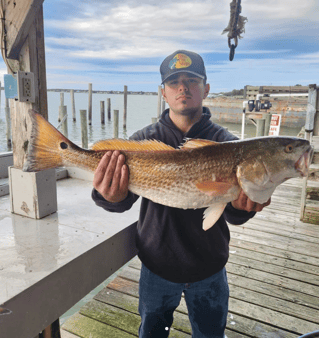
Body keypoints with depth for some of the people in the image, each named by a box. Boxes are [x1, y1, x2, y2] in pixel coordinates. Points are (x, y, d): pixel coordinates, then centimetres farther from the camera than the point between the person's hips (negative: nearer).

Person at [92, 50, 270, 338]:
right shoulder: (145, 139, -9)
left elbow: (234, 216, -14)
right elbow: (124, 200, -19)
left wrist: (241, 205, -37)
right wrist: (111, 198, -42)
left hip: (209, 269, 1)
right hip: (157, 265, 0)